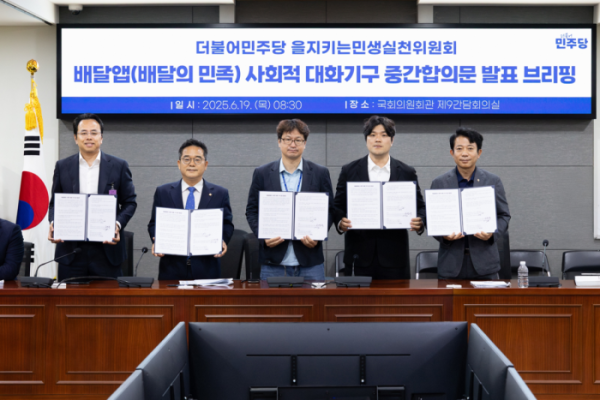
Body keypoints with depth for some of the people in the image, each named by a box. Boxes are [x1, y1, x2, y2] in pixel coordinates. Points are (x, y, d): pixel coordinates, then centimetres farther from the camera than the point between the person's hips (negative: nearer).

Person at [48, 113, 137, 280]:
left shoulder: (119, 166, 5)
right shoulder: (62, 166, 9)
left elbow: (130, 202, 5)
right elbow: (54, 203, 13)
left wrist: (118, 224, -12)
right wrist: (53, 223, -7)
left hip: (107, 250, -1)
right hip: (71, 252, 1)